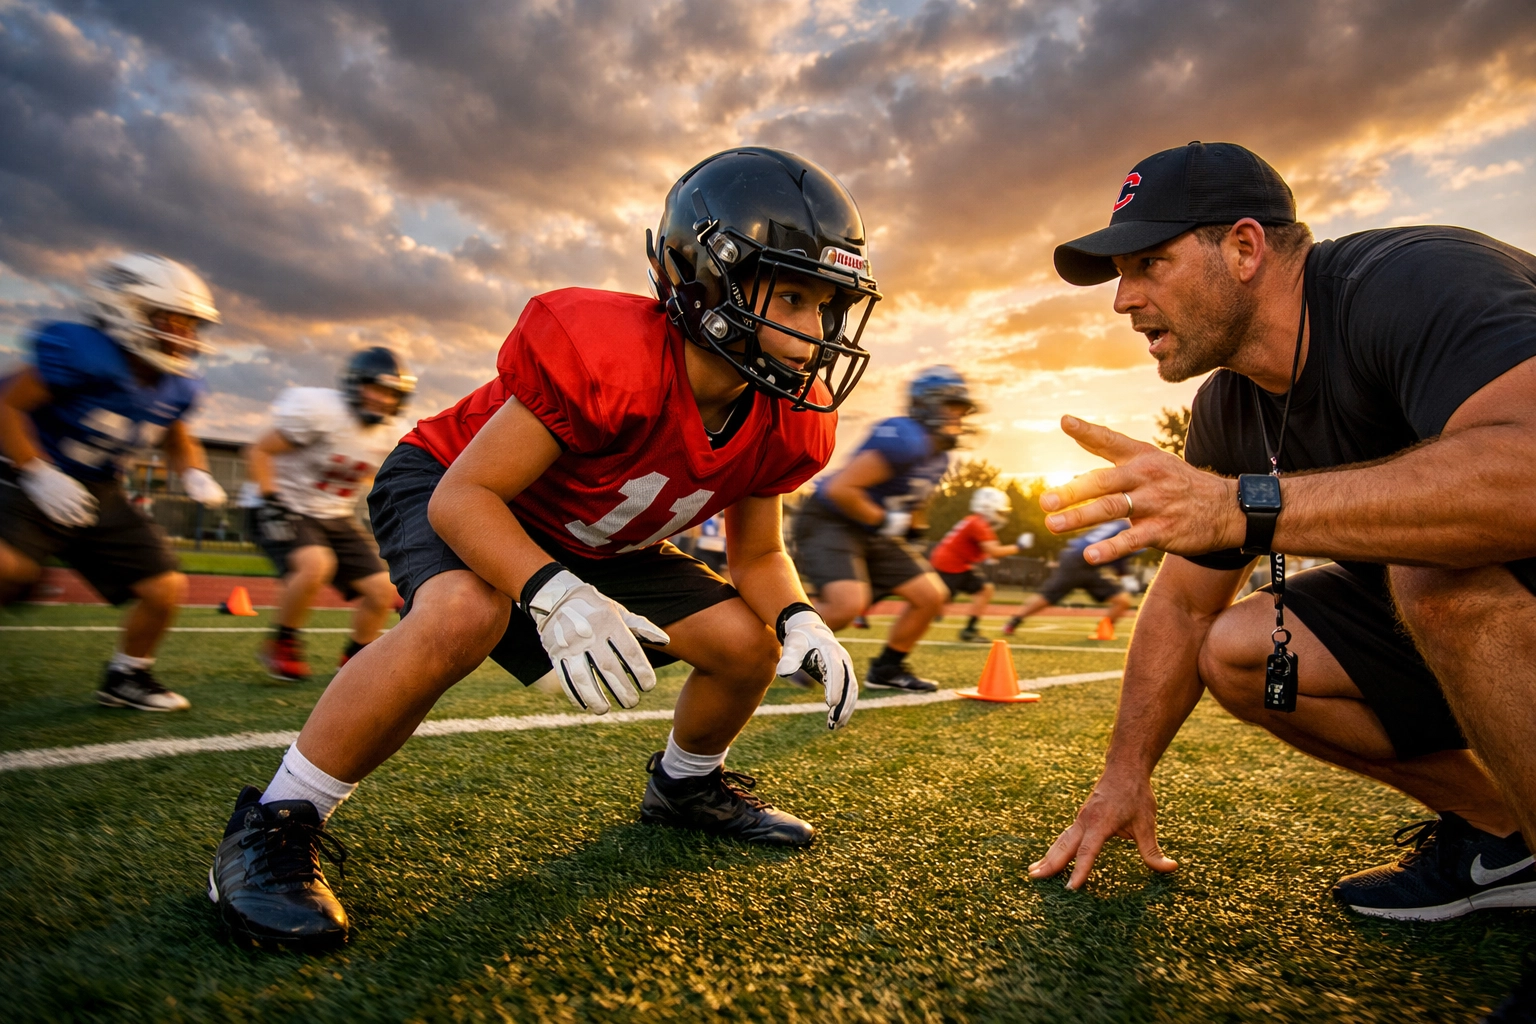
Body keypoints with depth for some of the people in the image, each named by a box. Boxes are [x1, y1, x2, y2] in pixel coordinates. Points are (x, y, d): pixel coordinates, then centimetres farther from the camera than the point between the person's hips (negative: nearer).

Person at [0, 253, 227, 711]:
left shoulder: (177, 385, -1)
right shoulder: (79, 352, -21)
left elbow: (176, 440, 18)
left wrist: (194, 474, -2)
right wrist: (40, 475, -23)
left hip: (101, 497, 6)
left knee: (167, 588, -1)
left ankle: (126, 678, 22)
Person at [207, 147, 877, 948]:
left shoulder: (785, 422, -16)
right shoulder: (609, 359, -37)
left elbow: (759, 556, -3)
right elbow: (465, 495, -33)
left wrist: (798, 620, -23)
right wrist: (556, 596, -48)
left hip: (595, 542, 6)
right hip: (451, 490, -6)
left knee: (748, 643, -5)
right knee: (466, 612, -39)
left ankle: (685, 786, 25)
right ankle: (279, 823, -17)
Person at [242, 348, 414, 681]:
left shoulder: (390, 434, 0)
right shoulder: (319, 410, -20)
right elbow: (259, 452, -13)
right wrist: (270, 502, -20)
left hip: (337, 518, 6)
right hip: (287, 510, -6)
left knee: (383, 592, -5)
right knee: (315, 565, -35)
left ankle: (354, 658, 18)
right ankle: (282, 644, -9)